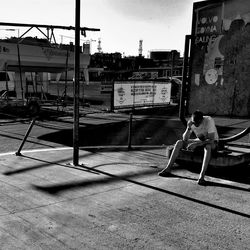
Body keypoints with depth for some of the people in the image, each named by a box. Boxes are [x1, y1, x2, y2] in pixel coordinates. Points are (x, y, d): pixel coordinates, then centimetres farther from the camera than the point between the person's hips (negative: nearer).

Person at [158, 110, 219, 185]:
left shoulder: (209, 121, -29)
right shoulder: (191, 122, -14)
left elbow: (211, 140, -34)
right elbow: (185, 139, -17)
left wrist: (195, 144, -42)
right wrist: (188, 128, -34)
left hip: (212, 142, -5)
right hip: (200, 141, 5)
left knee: (208, 146, -42)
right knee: (179, 142, -15)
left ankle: (202, 176, -45)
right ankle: (168, 169, -17)